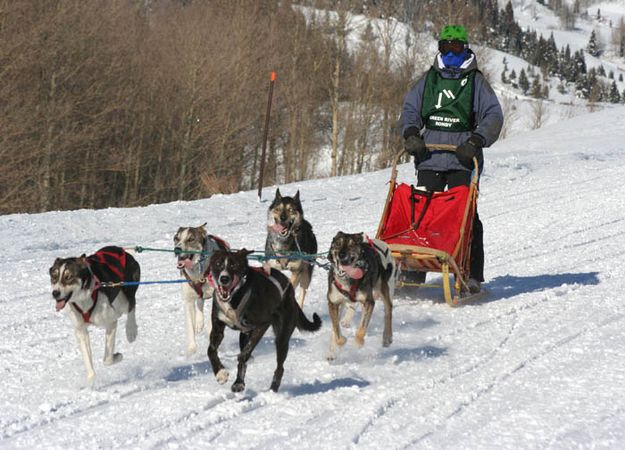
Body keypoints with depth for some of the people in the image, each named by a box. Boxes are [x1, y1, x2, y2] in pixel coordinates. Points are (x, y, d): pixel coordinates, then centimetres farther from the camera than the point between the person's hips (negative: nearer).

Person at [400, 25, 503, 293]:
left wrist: (476, 140, -14)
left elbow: (493, 115, 1)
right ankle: (414, 271, 0)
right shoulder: (428, 79, 17)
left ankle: (471, 276, -5)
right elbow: (410, 108, 15)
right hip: (429, 156, 3)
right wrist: (411, 132, -5)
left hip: (463, 158, -3)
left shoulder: (475, 81, 8)